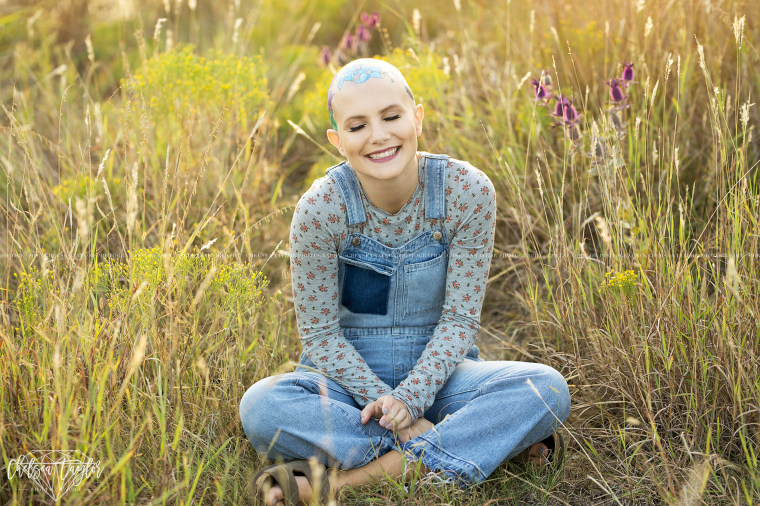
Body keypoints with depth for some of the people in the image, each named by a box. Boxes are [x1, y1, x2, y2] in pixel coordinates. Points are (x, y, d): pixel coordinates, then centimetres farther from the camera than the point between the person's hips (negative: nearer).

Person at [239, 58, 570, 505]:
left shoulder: (468, 192, -14)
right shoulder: (321, 209, -15)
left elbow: (460, 318, -9)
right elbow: (320, 335, -9)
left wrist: (410, 398, -22)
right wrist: (383, 400, -21)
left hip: (436, 372, 1)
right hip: (352, 375, 0)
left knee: (548, 388, -27)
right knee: (261, 406, -32)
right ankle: (491, 442, -25)